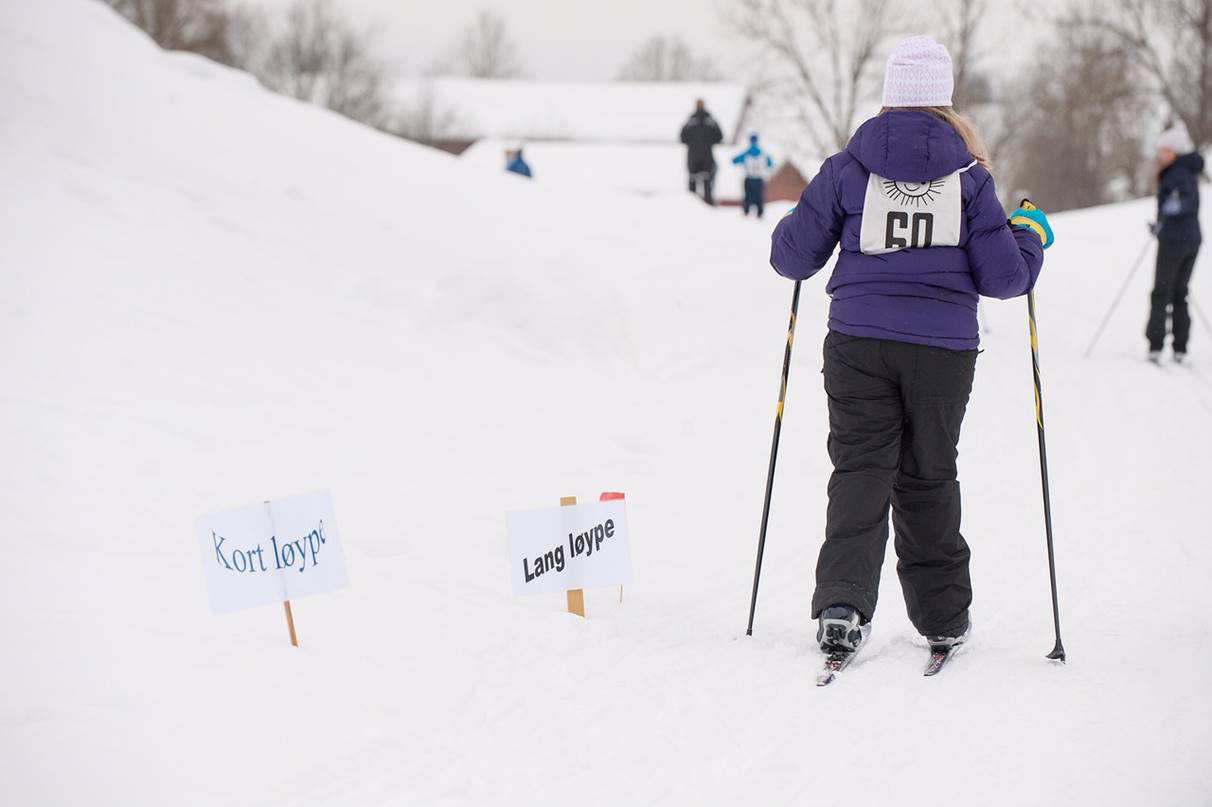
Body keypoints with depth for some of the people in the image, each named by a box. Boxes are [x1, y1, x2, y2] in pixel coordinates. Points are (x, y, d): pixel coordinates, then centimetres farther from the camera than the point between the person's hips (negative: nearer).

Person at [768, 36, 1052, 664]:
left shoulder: (848, 169, 0)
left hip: (859, 342, 0)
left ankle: (843, 600, -16)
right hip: (943, 350, 0)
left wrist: (792, 226, 27)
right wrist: (1032, 236, 19)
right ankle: (942, 617, 21)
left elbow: (793, 257, 4)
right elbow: (1003, 276, 0)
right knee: (929, 477, 13)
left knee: (861, 470, 3)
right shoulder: (968, 176, 0)